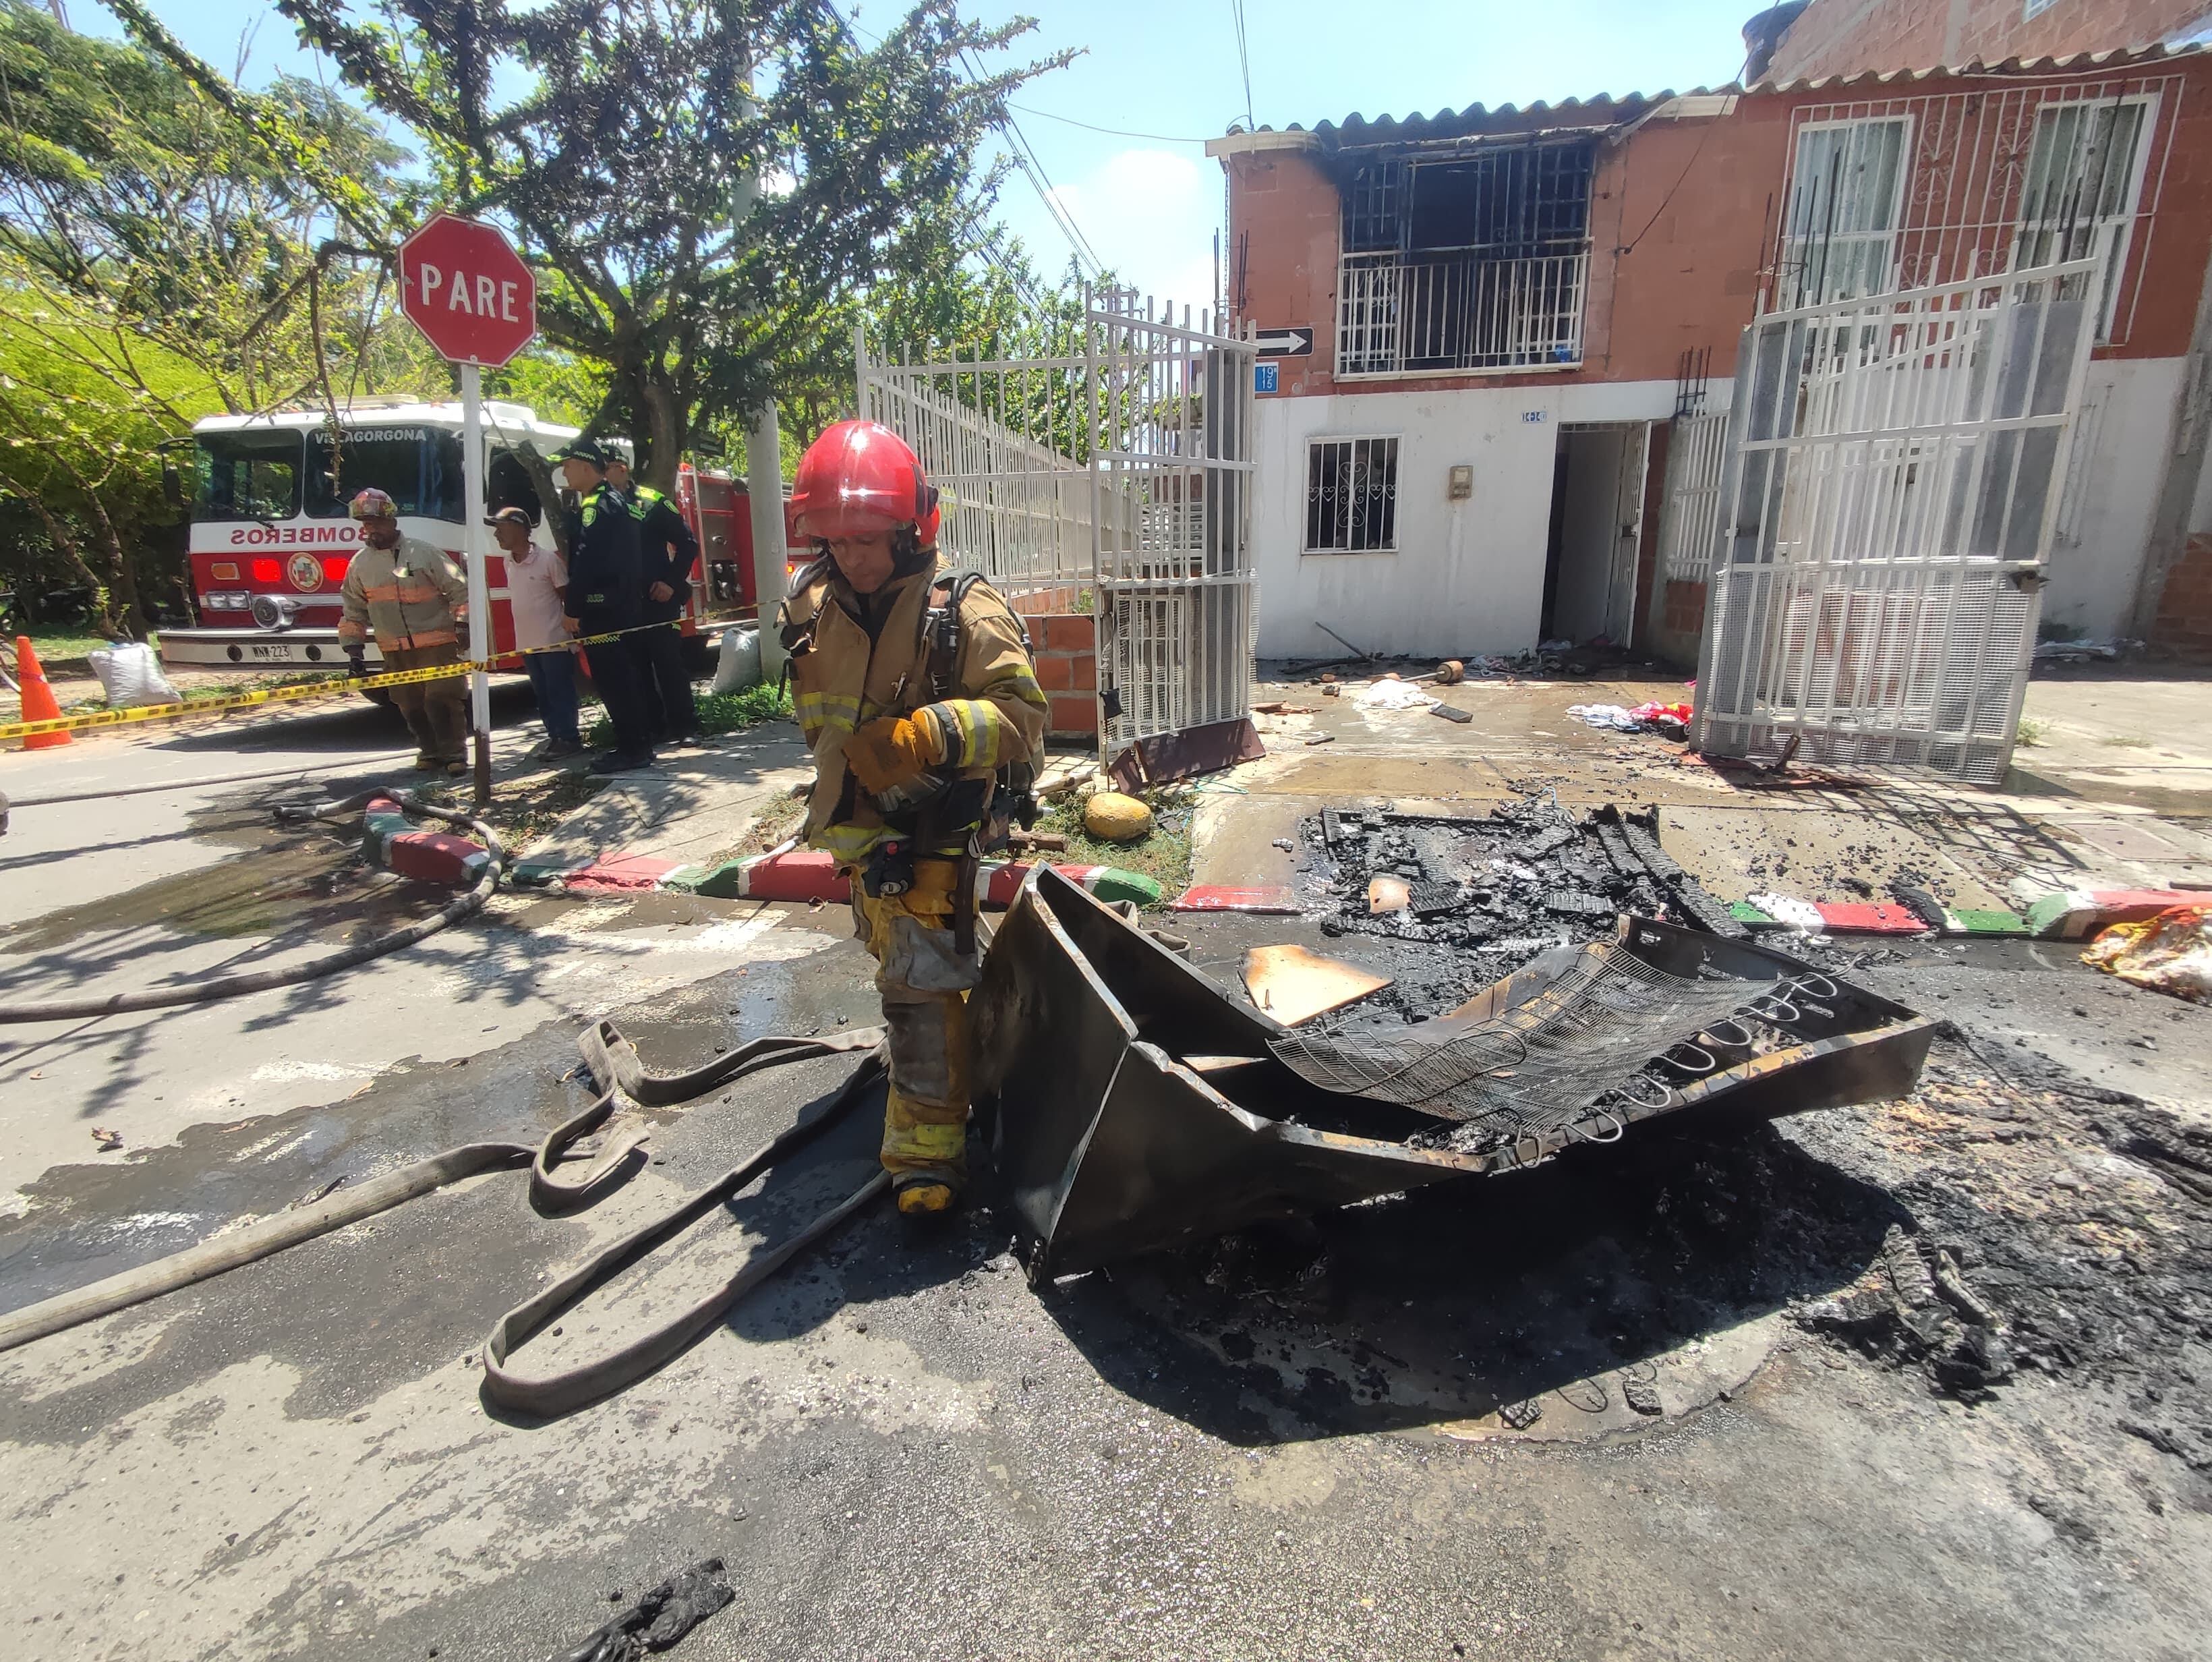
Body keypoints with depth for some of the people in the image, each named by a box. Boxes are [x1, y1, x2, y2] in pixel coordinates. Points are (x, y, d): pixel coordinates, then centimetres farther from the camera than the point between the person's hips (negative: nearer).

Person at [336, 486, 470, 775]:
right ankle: (430, 751, 21)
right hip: (396, 651, 4)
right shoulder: (359, 563, 9)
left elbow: (459, 590, -2)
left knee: (441, 699, -9)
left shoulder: (423, 552, -3)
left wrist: (462, 623, -13)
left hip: (437, 644, -4)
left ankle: (456, 754, 0)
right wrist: (354, 648, 10)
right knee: (411, 706, 8)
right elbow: (353, 610, 16)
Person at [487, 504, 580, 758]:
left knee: (560, 693, -1)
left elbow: (568, 597, -7)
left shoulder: (548, 559, -11)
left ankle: (569, 738, 6)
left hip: (554, 641, -7)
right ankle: (555, 737, 21)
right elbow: (518, 598, 17)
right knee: (542, 695, 12)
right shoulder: (509, 562, 10)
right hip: (527, 643, 7)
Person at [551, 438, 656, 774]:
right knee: (618, 676, 13)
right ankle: (636, 744, 18)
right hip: (620, 606, 10)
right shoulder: (612, 502, 19)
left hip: (602, 609, -10)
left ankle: (632, 749, -5)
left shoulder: (596, 505, -13)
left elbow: (586, 563, -21)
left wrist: (571, 608, -19)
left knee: (612, 678, -7)